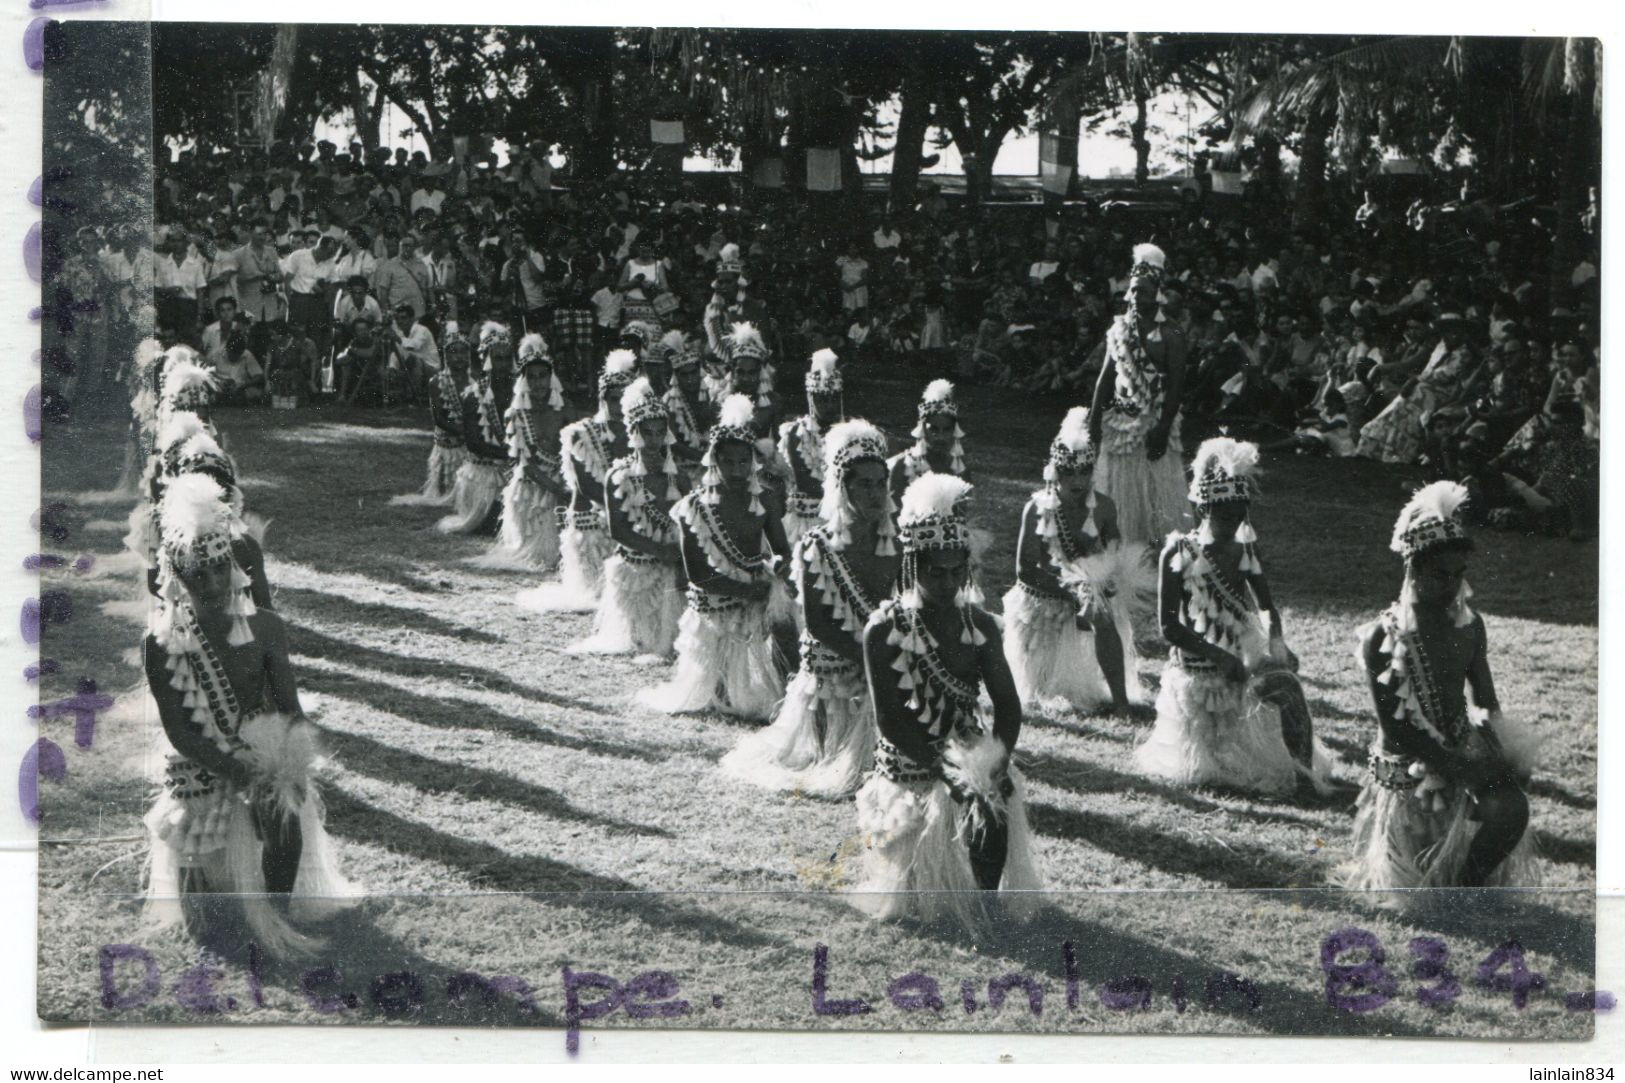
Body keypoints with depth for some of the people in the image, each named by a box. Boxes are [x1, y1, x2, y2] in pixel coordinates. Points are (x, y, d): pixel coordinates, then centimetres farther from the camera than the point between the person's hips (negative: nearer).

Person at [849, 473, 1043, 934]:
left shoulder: (979, 623, 7)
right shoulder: (885, 629, -8)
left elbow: (1007, 703, 5)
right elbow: (891, 721, -14)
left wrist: (997, 760, -13)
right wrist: (946, 769, -22)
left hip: (970, 755, 4)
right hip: (910, 770, -4)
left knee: (996, 813, -23)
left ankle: (980, 906, -6)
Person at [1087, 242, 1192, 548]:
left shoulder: (1170, 336, -8)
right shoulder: (1119, 329, 7)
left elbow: (1176, 385, -11)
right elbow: (1106, 376, 9)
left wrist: (1163, 429, -16)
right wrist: (1094, 420, 4)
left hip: (1153, 425, -5)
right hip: (1119, 423, 5)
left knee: (1155, 490, -2)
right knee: (1117, 488, 8)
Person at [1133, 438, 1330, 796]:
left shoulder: (1245, 551, 2)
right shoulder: (1180, 553, -10)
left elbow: (1268, 608, 9)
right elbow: (1169, 627, -11)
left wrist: (1276, 641, -13)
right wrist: (1219, 656, -19)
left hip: (1241, 673, 3)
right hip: (1194, 675, -3)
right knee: (1197, 768, -3)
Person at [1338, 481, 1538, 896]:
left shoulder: (1469, 626, 1)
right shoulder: (1384, 637, -15)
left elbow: (1486, 703, 6)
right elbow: (1393, 726, -16)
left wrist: (1497, 754, -12)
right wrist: (1459, 767, -21)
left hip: (1464, 751, 4)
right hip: (1410, 765, -4)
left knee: (1511, 809, -25)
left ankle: (1467, 887, -3)